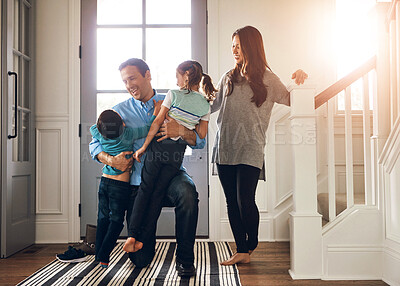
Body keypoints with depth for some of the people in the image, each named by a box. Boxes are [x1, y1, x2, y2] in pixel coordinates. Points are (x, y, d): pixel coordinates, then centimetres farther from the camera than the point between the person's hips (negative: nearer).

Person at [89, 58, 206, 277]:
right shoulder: (120, 111, 9)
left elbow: (200, 141, -1)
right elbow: (95, 145, 10)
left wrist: (181, 131, -22)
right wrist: (110, 160, -11)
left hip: (170, 175, -1)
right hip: (138, 183, 1)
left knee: (187, 192, -38)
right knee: (140, 260, -2)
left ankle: (184, 258, -15)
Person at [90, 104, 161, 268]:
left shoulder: (100, 136, -3)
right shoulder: (127, 134, -16)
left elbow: (93, 128, 20)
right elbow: (149, 129, -7)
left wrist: (104, 124, 22)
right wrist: (157, 110, 2)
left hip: (104, 181, 5)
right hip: (120, 185, -5)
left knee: (103, 218, 13)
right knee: (116, 220, 6)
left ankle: (98, 255, 19)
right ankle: (103, 257, 3)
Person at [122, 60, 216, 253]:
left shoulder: (174, 94, -4)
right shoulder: (205, 105, 6)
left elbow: (157, 122, -6)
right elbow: (201, 134, 6)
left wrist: (143, 147, -3)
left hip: (159, 146, -3)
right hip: (178, 152, 3)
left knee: (145, 189, 7)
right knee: (158, 193, 9)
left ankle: (132, 234, 3)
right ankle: (141, 239, 10)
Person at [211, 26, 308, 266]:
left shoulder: (267, 79, 3)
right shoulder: (228, 78, 14)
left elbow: (290, 99, 4)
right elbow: (213, 106, 22)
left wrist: (300, 78, -10)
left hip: (250, 151, -4)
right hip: (224, 149, 4)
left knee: (245, 201, -10)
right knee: (232, 202, 6)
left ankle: (252, 244, 19)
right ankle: (242, 251, 19)